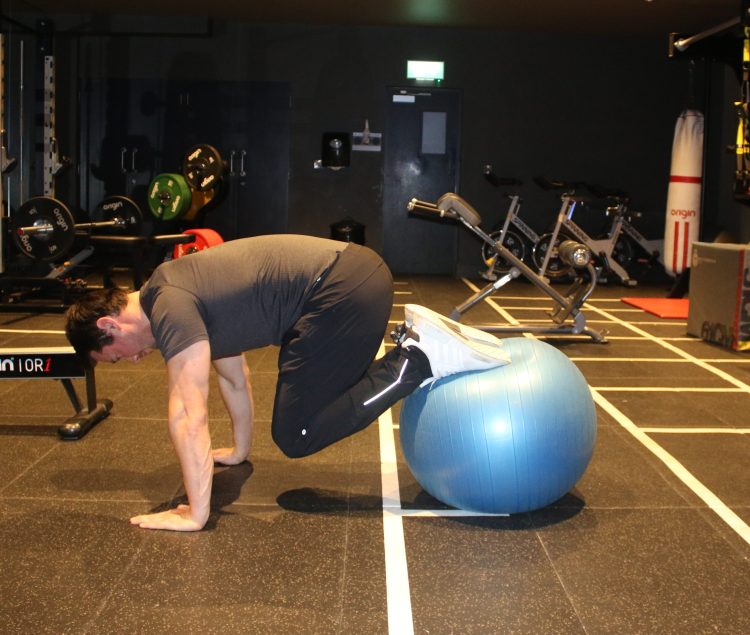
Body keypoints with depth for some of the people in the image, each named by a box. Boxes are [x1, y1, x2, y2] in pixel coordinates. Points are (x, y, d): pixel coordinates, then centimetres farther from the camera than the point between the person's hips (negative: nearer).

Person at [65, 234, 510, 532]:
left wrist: (195, 514, -9)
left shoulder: (169, 310, -9)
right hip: (357, 268, 10)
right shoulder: (180, 294, 20)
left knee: (296, 435, -2)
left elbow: (189, 416, -14)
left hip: (342, 292, -10)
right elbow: (234, 375, 30)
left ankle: (421, 358, -7)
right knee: (325, 399, 24)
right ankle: (422, 340, 14)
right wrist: (241, 450, 38)